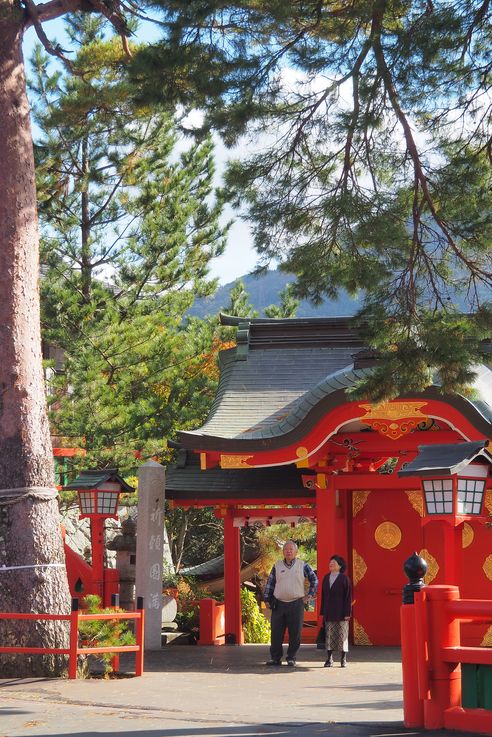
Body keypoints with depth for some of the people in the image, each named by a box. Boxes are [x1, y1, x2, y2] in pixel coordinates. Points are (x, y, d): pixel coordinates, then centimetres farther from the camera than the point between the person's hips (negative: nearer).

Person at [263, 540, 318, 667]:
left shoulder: (303, 566, 5)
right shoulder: (277, 566, 8)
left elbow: (314, 580, 14)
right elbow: (270, 583, 11)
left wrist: (310, 594, 7)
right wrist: (267, 599, 6)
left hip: (296, 604, -1)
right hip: (279, 604, 1)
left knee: (295, 633, -1)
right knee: (276, 632, 1)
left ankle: (291, 658, 8)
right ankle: (275, 657, 7)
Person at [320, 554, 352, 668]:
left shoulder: (344, 579, -4)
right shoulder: (326, 578, 11)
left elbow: (348, 597, -6)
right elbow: (323, 595, 13)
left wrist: (347, 613, -12)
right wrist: (323, 612, 9)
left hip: (340, 612, -4)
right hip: (329, 613, 5)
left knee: (342, 635, 1)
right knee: (329, 636, 5)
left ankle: (343, 659, 9)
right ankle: (329, 658, 11)